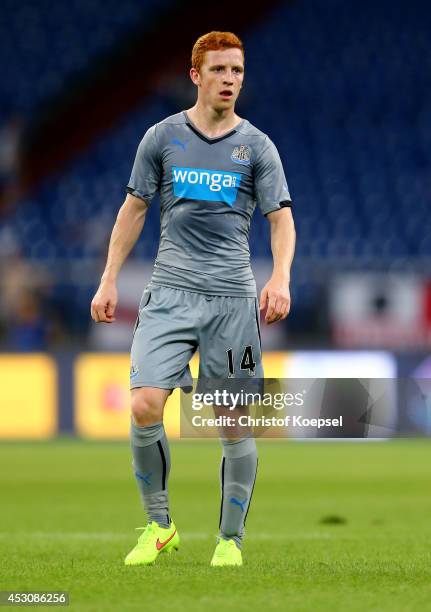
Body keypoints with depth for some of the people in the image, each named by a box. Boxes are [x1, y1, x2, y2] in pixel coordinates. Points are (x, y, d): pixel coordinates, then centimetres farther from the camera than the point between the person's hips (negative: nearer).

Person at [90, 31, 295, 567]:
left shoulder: (256, 146, 6)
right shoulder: (162, 137, 8)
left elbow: (281, 217, 3)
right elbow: (134, 208, 14)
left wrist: (280, 277, -14)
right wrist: (109, 280, 9)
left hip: (233, 297, 0)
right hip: (170, 291, 0)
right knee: (145, 406, -15)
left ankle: (230, 539, 12)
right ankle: (159, 525, 1)